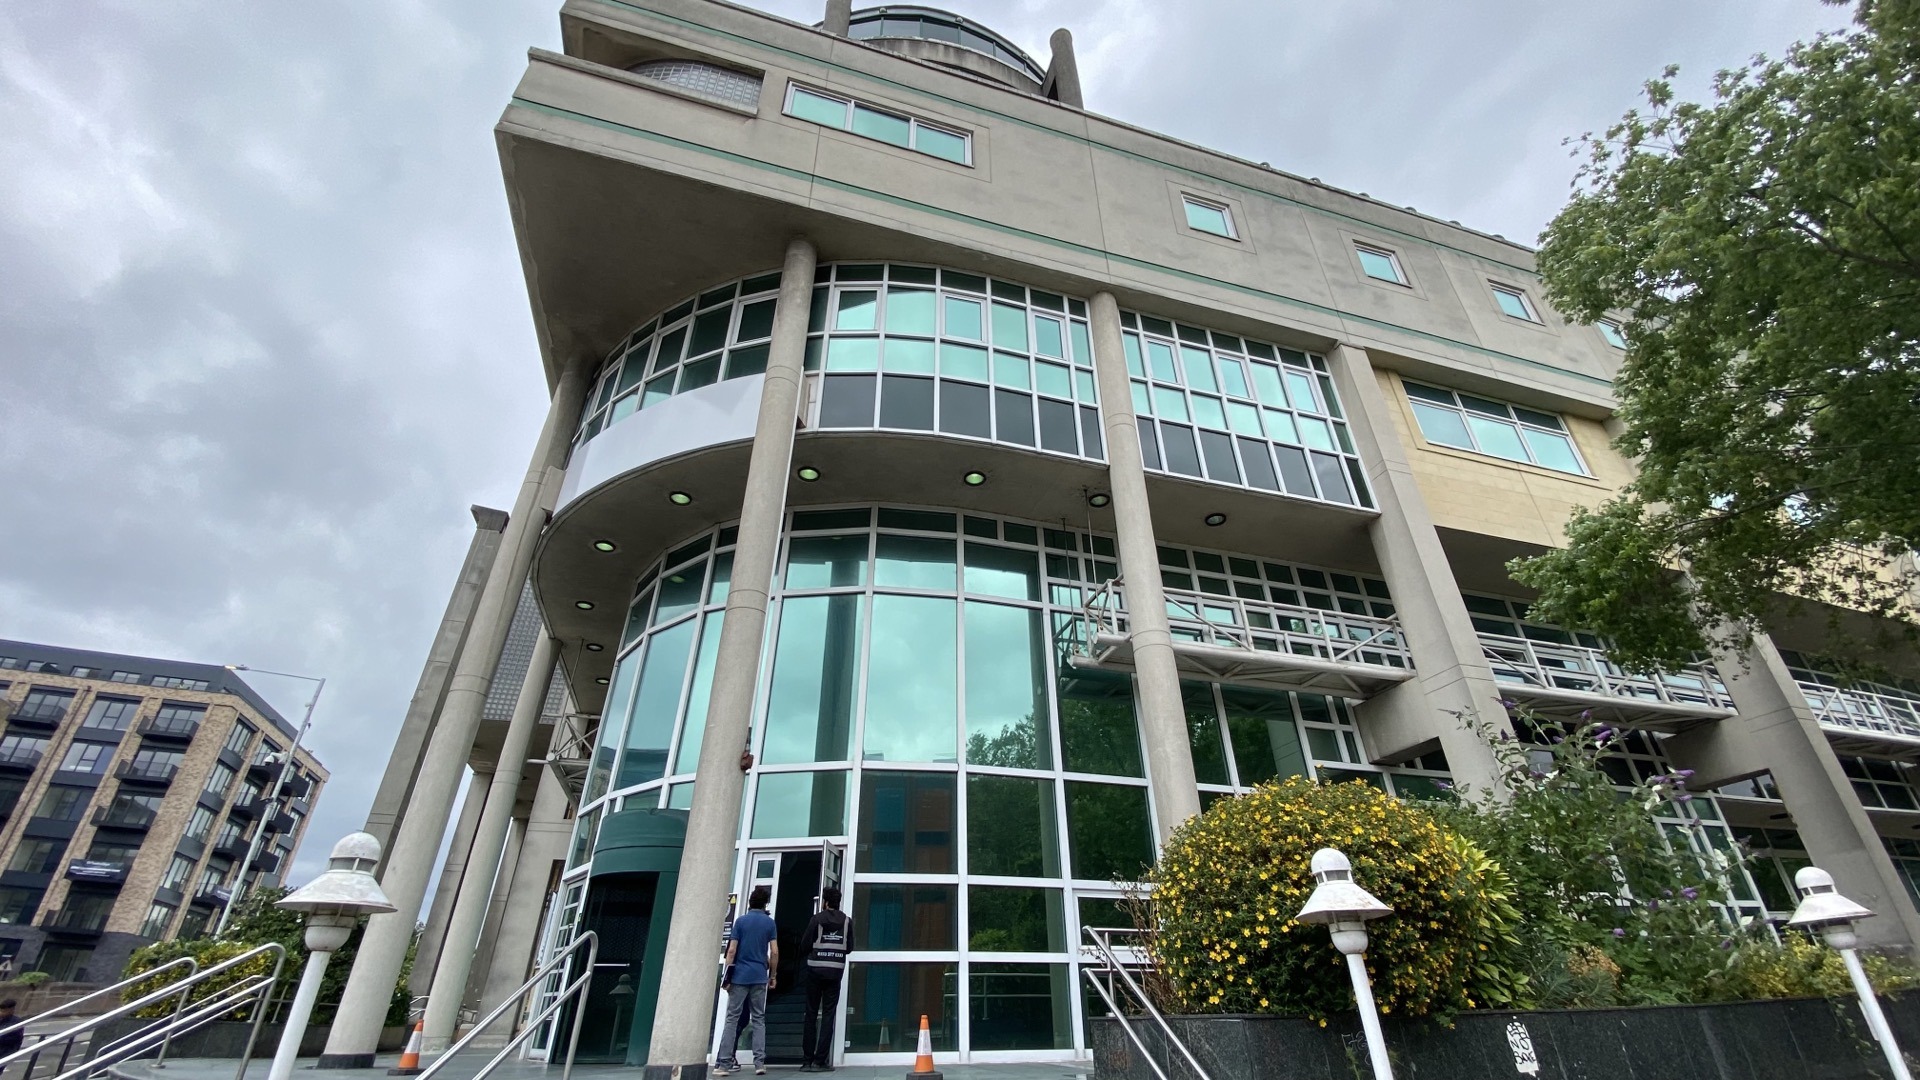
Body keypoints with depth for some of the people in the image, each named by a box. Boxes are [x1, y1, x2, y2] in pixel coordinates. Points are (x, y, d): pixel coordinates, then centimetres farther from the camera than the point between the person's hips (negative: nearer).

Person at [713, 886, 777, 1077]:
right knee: (759, 1020, 7)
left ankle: (724, 1063, -1)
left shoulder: (741, 921, 0)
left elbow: (732, 950, -5)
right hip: (760, 977, 1)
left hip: (740, 976, -1)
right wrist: (772, 975, 11)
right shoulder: (770, 923, 4)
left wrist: (727, 976, 0)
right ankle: (760, 1063, 3)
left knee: (732, 1018, 3)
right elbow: (774, 952, 1)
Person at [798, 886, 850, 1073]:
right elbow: (849, 947, 7)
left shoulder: (817, 919, -4)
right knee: (828, 1015, 4)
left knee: (811, 1014, 8)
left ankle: (808, 1060, 7)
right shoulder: (847, 921, 3)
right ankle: (820, 1060, 0)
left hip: (816, 970, -1)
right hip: (835, 971, 1)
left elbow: (805, 944, -5)